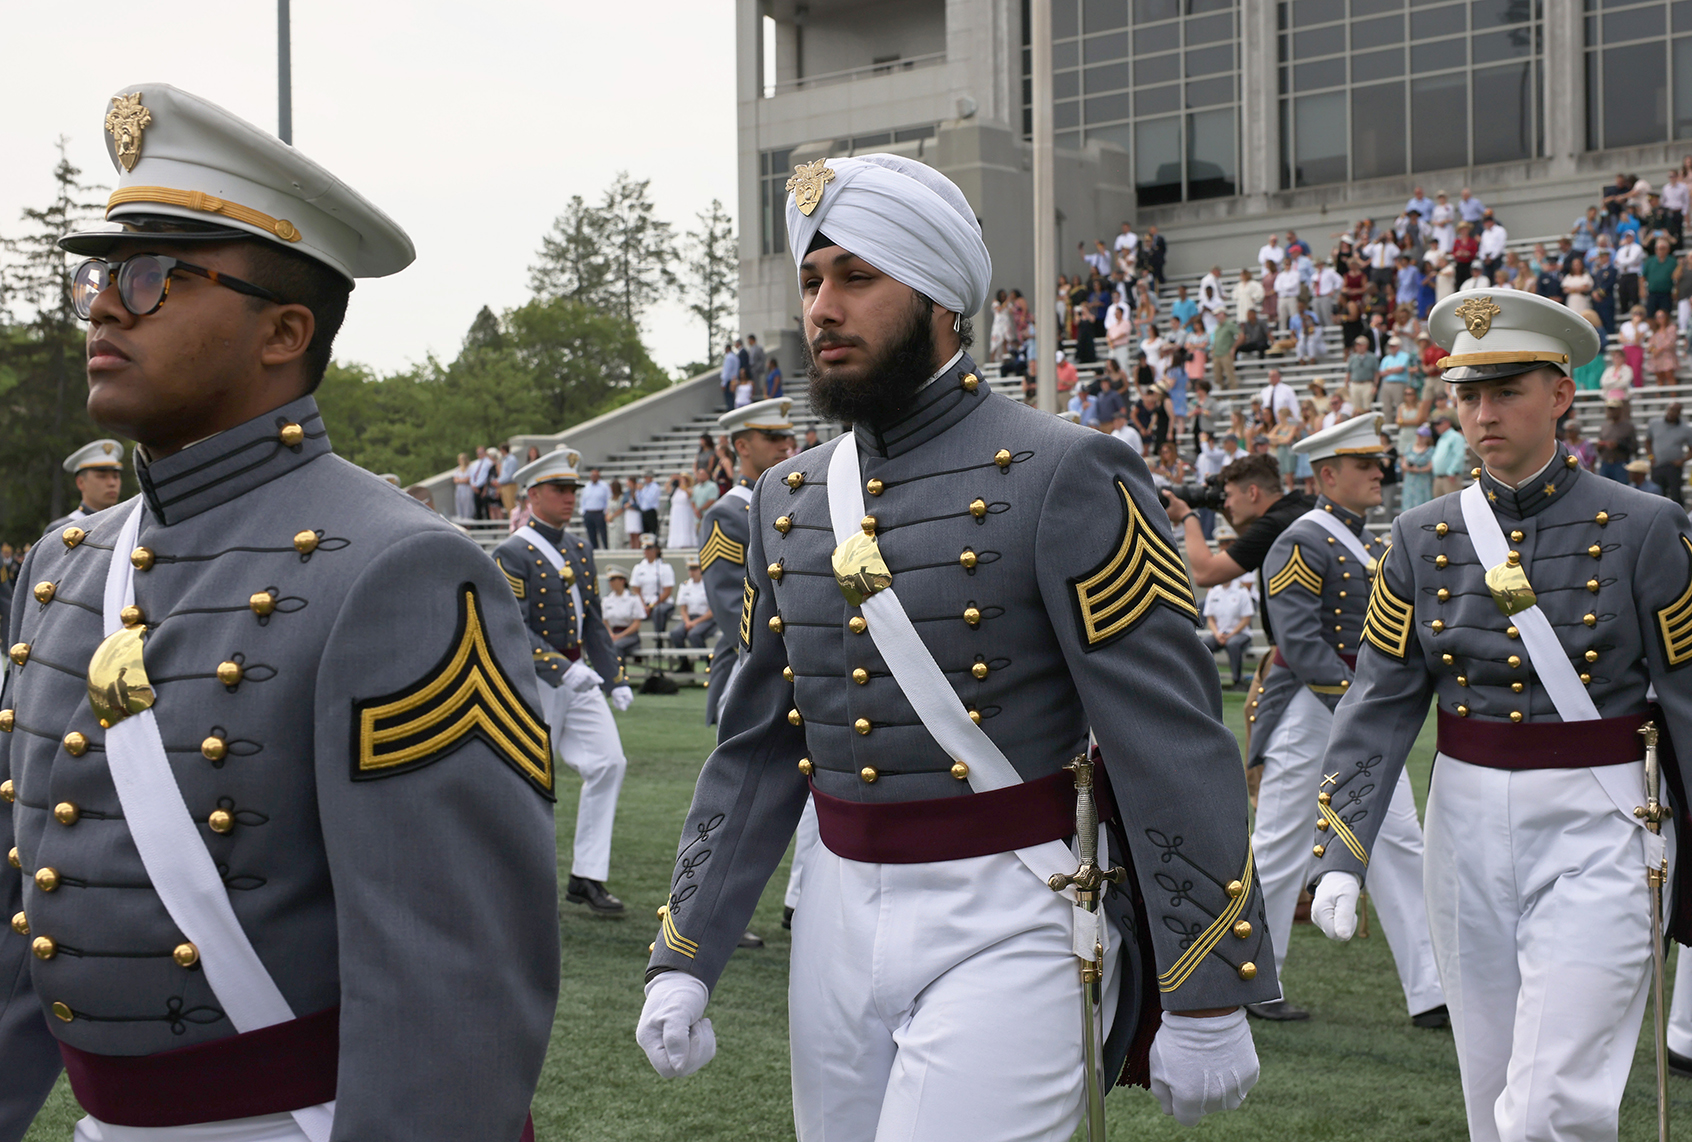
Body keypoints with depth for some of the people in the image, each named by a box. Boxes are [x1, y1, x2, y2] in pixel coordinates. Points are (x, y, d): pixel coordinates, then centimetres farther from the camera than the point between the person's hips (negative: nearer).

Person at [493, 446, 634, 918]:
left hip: (579, 677, 7)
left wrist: (615, 679, 12)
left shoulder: (579, 551, 13)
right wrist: (563, 669, -26)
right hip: (533, 682, -7)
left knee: (609, 763, -6)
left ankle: (587, 878, -1)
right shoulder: (512, 555, -10)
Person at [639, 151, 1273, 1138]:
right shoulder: (789, 498, 9)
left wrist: (1206, 1001, -11)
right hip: (839, 921, 6)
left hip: (1002, 929, -6)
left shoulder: (1063, 478, -11)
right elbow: (756, 749, 14)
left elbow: (1173, 747, -12)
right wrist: (684, 960, 10)